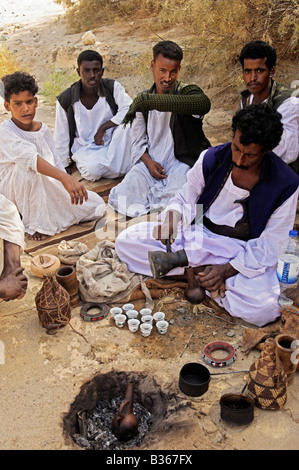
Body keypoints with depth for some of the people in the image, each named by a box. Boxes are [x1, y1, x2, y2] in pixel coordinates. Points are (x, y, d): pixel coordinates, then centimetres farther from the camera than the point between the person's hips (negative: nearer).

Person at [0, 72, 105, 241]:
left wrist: (69, 189, -5)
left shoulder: (44, 129, 1)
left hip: (48, 187, 6)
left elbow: (55, 162, 6)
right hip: (15, 192, -6)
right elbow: (30, 157, -38)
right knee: (27, 168, -41)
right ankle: (34, 224, -24)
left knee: (97, 207, -1)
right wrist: (64, 178, -50)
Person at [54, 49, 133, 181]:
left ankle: (122, 166, -18)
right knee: (93, 170, -35)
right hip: (84, 149, -1)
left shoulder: (112, 87, -8)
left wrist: (103, 128, -23)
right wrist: (62, 168, 2)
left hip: (111, 143, 2)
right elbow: (61, 138, -2)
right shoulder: (65, 99, -10)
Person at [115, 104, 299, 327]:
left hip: (243, 251, -1)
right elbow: (185, 200, 4)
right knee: (125, 241, -13)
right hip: (197, 232, 2)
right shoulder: (211, 159, -10)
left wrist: (227, 270, -23)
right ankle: (197, 269, -11)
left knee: (264, 309, -32)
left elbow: (269, 245, -11)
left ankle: (194, 272, -10)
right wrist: (171, 215, -21)